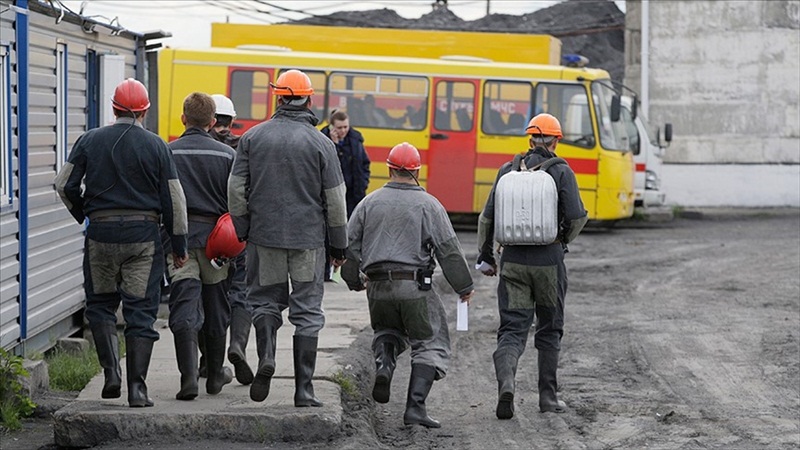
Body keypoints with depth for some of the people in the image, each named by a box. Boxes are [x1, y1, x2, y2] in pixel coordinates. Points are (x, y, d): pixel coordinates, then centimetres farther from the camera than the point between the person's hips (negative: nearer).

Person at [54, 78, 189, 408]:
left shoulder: (90, 141, 2)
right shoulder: (156, 146, -1)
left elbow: (65, 185, 3)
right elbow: (174, 200, -1)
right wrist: (179, 245, 7)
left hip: (101, 233, 1)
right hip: (143, 234, -1)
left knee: (100, 304, 16)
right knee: (140, 311, 2)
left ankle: (111, 370, 0)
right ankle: (137, 387, -2)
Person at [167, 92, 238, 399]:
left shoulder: (167, 153, -3)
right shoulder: (227, 155, -1)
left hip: (179, 236, -1)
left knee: (184, 308, -4)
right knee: (216, 309, 14)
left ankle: (189, 375, -18)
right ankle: (215, 374, 26)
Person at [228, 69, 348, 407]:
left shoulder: (252, 137, 1)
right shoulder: (320, 143, -3)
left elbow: (236, 190, 1)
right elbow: (335, 199, -1)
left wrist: (243, 231, 12)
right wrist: (339, 245, 8)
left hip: (264, 236, 1)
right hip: (308, 239, -1)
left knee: (265, 298, 17)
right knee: (307, 310, 4)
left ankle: (266, 355, -9)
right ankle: (303, 389, 3)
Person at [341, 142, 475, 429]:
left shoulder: (369, 203, 7)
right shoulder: (428, 205, -3)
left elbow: (350, 244, 10)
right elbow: (448, 250, -3)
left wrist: (354, 281, 25)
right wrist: (464, 287, 7)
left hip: (378, 286, 4)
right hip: (415, 286, -4)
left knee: (387, 330, 29)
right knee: (430, 345, 5)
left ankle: (384, 363, -3)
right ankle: (415, 406, -9)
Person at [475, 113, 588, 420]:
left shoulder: (508, 170, 5)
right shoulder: (562, 172, -3)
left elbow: (487, 217, 5)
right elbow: (577, 216, -10)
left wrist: (485, 256, 15)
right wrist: (564, 241, 11)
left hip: (513, 260, 1)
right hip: (549, 261, -1)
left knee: (512, 328, 2)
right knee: (549, 329, 14)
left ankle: (506, 381, -24)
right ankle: (547, 396, 17)